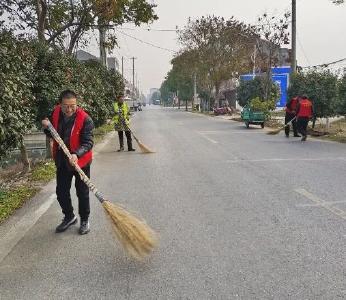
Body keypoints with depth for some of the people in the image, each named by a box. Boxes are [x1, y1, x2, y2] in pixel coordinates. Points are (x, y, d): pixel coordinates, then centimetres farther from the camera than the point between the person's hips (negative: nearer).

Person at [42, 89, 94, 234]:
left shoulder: (85, 119, -21)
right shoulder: (55, 113, -4)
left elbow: (88, 142, -24)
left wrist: (77, 154, -41)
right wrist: (47, 128, -11)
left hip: (81, 161, -5)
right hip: (61, 161, 5)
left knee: (82, 192, 7)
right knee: (61, 192, 14)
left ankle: (84, 220, 27)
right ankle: (69, 217, 36)